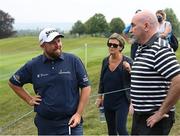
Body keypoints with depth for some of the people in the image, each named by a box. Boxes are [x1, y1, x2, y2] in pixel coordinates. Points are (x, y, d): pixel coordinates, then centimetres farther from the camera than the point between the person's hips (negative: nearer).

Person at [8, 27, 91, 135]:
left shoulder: (73, 61, -4)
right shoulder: (33, 65, 1)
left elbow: (86, 87, -2)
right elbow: (13, 83, 15)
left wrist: (79, 114, -7)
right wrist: (29, 99, 7)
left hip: (71, 123, -2)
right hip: (45, 125, 2)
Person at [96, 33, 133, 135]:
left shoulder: (127, 61, -12)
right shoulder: (105, 61, 2)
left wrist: (129, 70, -30)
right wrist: (100, 97, 15)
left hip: (122, 102, -5)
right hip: (108, 102, 5)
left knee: (121, 128, -11)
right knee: (111, 130, 15)